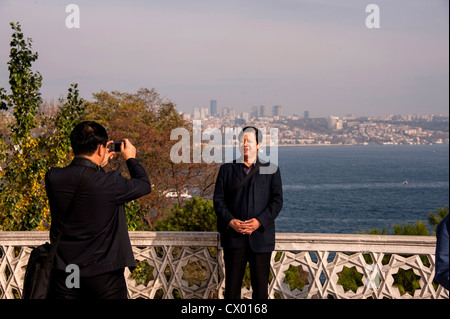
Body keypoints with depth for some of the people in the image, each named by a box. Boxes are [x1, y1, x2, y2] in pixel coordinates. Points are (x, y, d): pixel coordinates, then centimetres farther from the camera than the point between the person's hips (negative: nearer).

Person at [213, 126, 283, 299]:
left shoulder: (270, 170, 9)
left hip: (260, 235, -1)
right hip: (233, 236, 1)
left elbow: (277, 200, 1)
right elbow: (218, 200, 5)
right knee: (232, 284, 3)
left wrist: (259, 221, -13)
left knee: (260, 285, 3)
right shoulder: (226, 169, 12)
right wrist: (231, 221, -11)